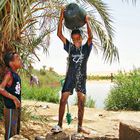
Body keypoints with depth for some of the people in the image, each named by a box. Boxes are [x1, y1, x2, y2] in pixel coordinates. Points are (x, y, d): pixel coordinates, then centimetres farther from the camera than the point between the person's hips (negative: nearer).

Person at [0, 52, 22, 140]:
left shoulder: (16, 74, 8)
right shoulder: (9, 74, -17)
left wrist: (18, 101, 13)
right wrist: (14, 98, -25)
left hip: (17, 107, 9)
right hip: (11, 108, -9)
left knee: (16, 132, 19)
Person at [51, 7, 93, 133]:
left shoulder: (86, 48, 1)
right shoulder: (70, 47, 4)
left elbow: (90, 36, -18)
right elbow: (59, 34, -4)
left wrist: (87, 22, -21)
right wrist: (61, 18, -10)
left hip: (81, 79, 0)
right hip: (70, 78, 1)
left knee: (81, 104, 2)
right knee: (63, 101, -6)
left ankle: (80, 127, 11)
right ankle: (59, 125, 2)